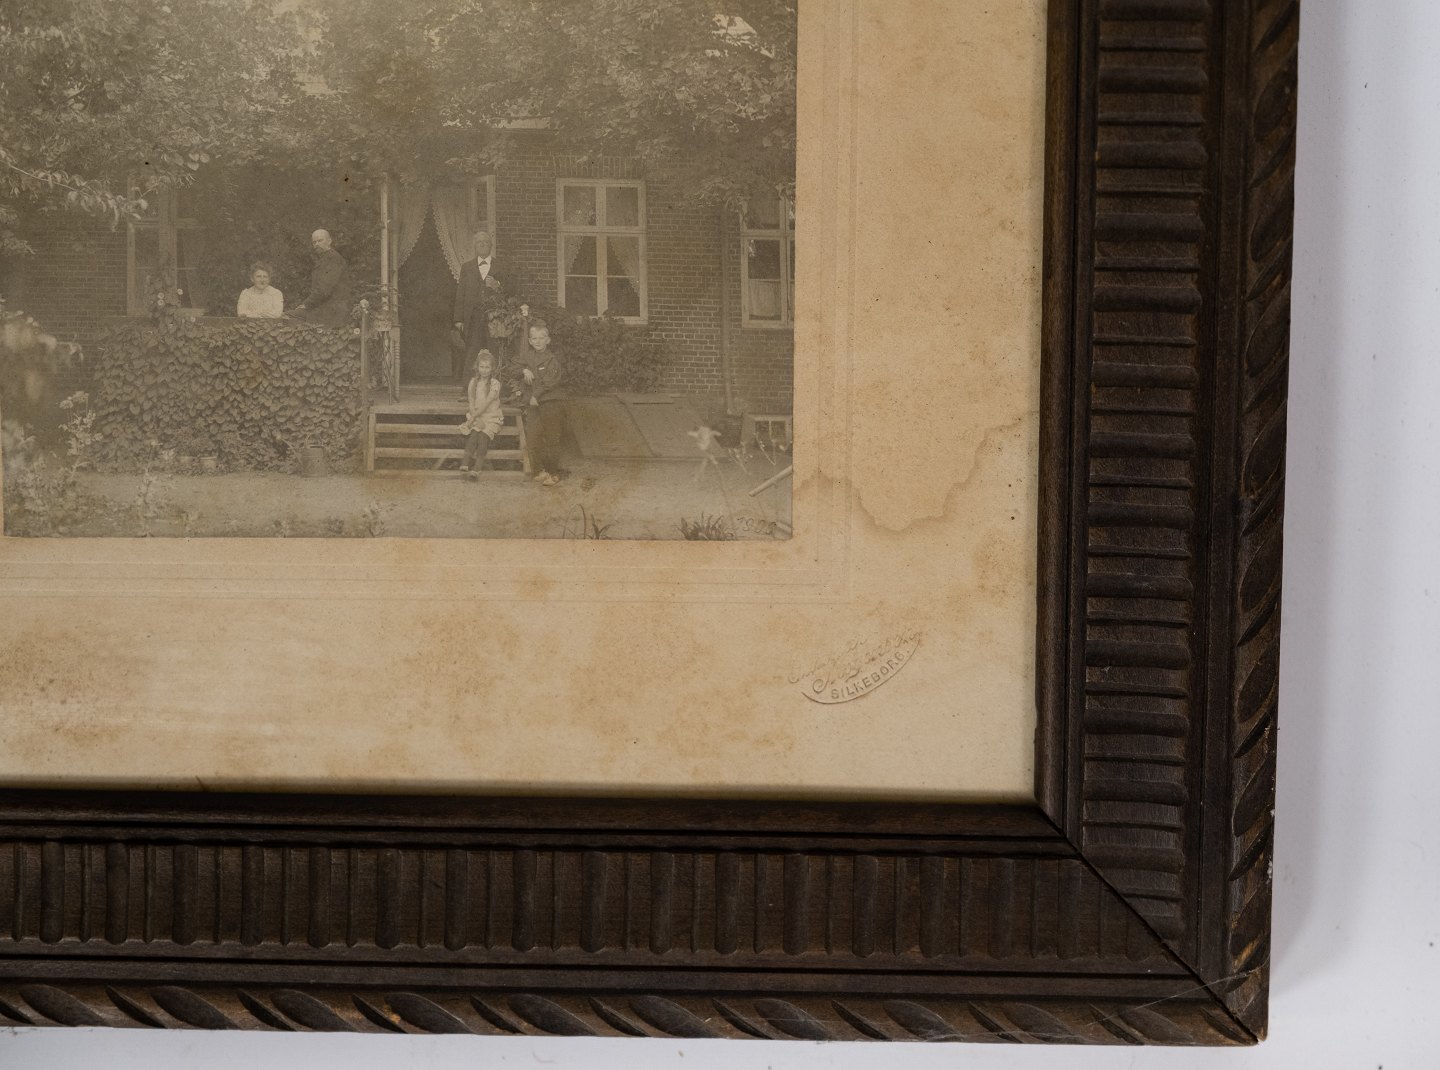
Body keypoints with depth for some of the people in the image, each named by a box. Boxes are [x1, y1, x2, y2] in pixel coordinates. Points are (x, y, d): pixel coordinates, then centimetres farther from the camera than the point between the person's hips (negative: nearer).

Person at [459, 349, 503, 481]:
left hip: (491, 416, -3)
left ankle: (477, 468, -31)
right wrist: (476, 419, -14)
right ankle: (466, 463, -32)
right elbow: (471, 403, 1)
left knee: (484, 434, -26)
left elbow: (486, 404, -12)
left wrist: (473, 417, -17)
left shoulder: (495, 384, -5)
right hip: (476, 416, 3)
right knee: (474, 433, -25)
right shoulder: (473, 382, 7)